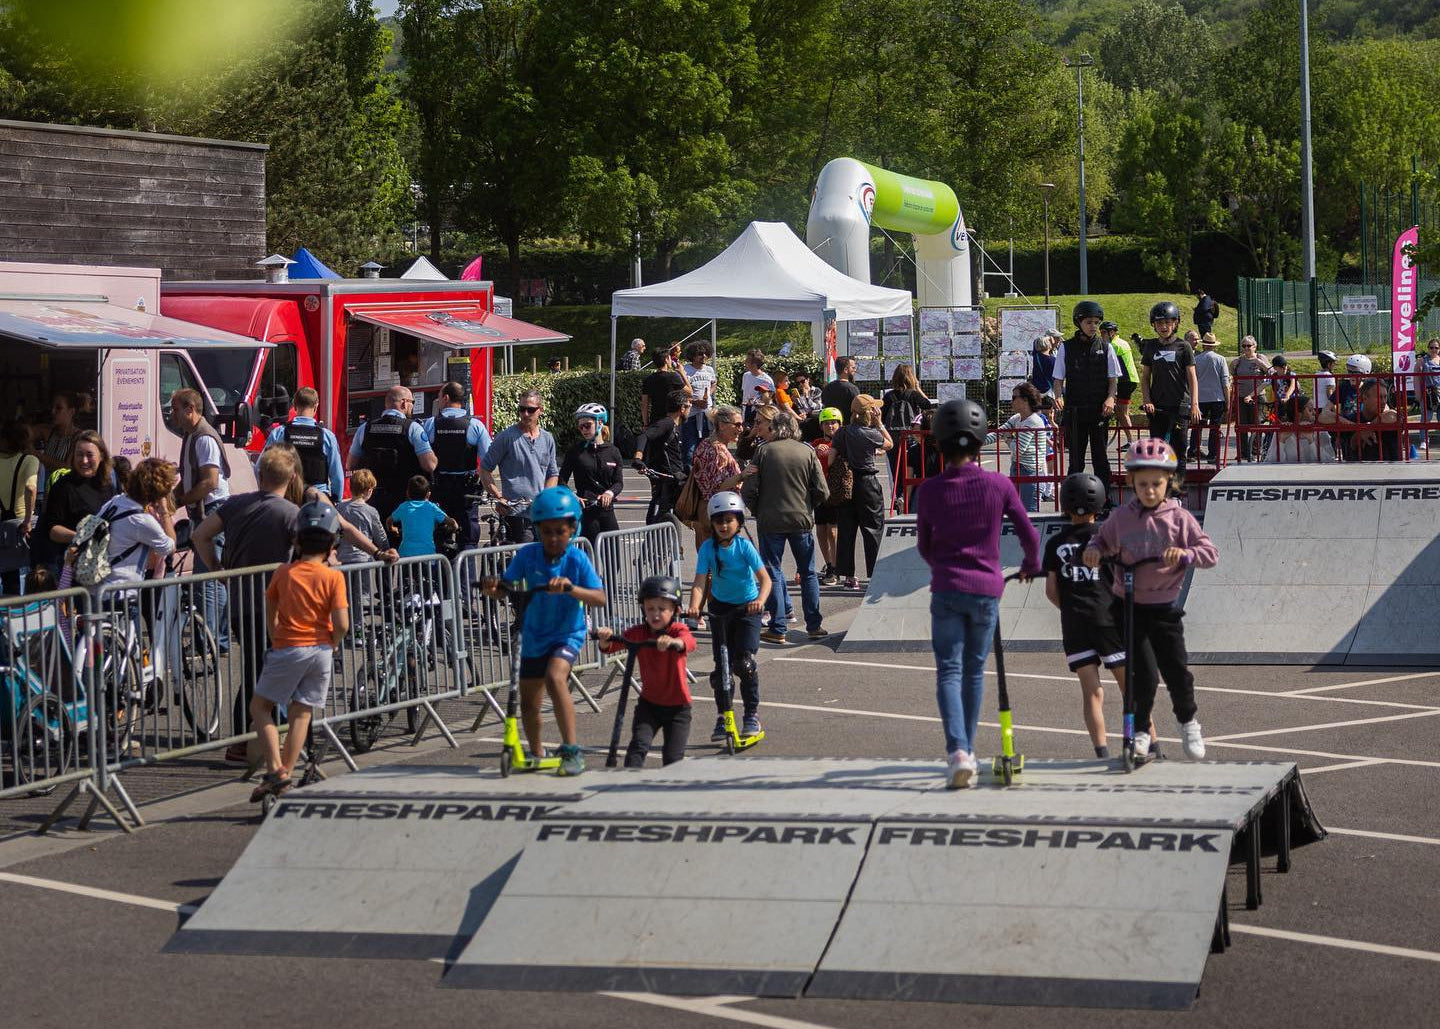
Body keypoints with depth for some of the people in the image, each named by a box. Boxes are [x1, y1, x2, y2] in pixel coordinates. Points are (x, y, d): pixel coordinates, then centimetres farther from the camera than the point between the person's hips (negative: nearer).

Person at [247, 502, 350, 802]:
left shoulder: (283, 573, -2)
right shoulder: (334, 577, -5)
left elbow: (270, 616, 3)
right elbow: (342, 624, -10)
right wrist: (331, 645, 8)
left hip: (287, 650, -1)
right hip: (321, 651, 1)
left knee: (260, 706, 10)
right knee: (301, 714, 8)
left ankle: (275, 769, -6)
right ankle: (285, 777, 5)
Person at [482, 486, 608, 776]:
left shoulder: (577, 559, -15)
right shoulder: (527, 555, -8)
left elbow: (600, 598, -22)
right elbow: (505, 586, -7)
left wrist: (570, 588, -39)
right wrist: (491, 588, -30)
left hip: (567, 634, -4)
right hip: (534, 635, 4)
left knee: (555, 677, -31)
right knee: (528, 703, 11)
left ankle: (571, 750, -25)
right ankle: (537, 754, 38)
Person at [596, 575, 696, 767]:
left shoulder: (677, 630, -12)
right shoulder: (638, 632, -5)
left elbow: (689, 643, -36)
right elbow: (612, 646, -19)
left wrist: (673, 642, -59)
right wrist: (605, 638, -44)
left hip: (677, 707, -2)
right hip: (649, 703, 2)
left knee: (672, 757, -1)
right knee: (638, 745, -18)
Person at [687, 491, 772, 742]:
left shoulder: (744, 545, -16)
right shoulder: (708, 548, -11)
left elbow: (765, 579, -21)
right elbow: (700, 581, -19)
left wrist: (760, 600, -41)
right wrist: (694, 606, -37)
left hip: (747, 607, -3)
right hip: (720, 607, 3)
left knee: (745, 660, -15)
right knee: (721, 664, 4)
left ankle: (752, 714, -2)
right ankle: (723, 717, 17)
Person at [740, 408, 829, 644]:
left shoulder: (764, 451, -5)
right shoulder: (808, 452, 0)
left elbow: (749, 491, -7)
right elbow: (822, 492, -2)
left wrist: (758, 512, 10)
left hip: (770, 521, -2)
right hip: (802, 520, 2)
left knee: (773, 574, 5)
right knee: (808, 573, 13)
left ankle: (778, 628, 3)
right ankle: (814, 626, 15)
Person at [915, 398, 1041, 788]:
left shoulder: (928, 490, -4)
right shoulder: (999, 485, -5)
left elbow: (924, 546, 9)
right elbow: (1029, 535, 4)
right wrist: (1031, 565, 25)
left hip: (947, 590, -1)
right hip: (987, 588, 1)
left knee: (949, 672, -1)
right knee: (974, 671, 15)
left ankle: (957, 752, -20)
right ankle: (967, 750, 23)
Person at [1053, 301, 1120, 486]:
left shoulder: (1105, 347, 4)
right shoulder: (1066, 348, 4)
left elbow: (1113, 378, 6)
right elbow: (1059, 378, 6)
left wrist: (1110, 398, -12)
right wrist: (1058, 397, -13)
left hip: (1099, 410, 0)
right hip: (1074, 411, 0)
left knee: (1100, 457, 1)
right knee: (1076, 458, 4)